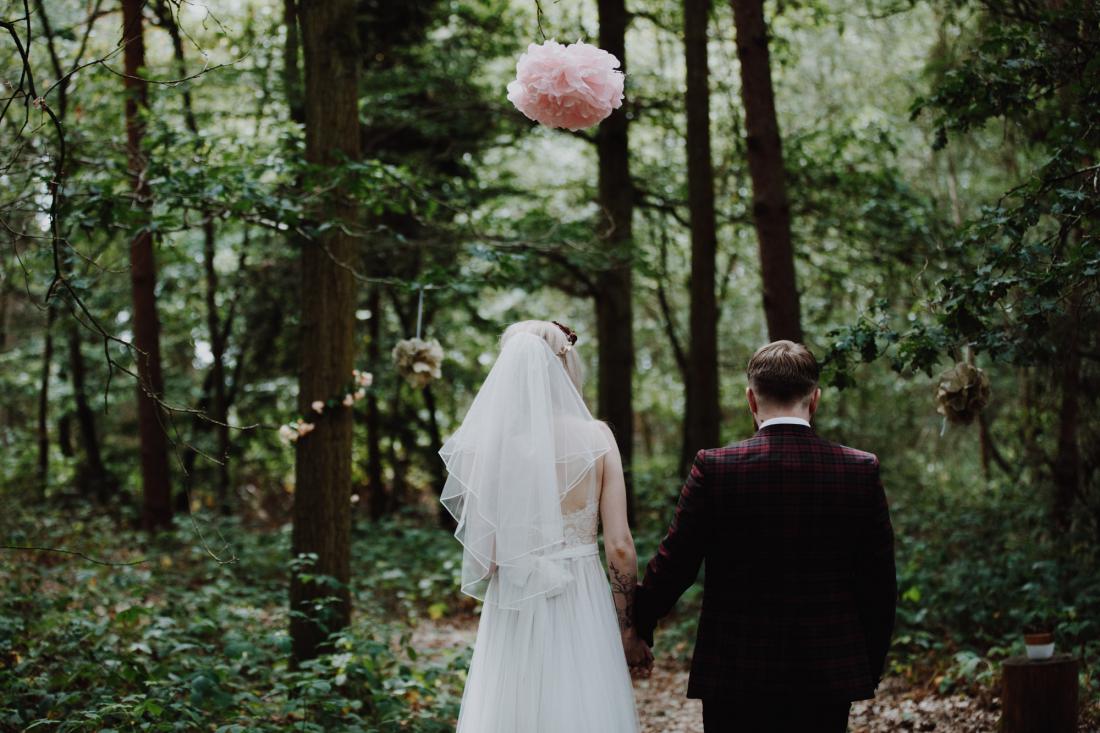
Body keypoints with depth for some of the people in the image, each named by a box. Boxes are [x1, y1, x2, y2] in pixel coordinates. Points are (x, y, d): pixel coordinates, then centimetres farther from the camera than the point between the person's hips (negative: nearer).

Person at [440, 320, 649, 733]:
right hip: (583, 610, 0)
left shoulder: (488, 440, -4)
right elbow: (619, 546, -4)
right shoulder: (596, 437, -3)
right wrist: (630, 630, 6)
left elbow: (482, 548, -6)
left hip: (513, 615, 0)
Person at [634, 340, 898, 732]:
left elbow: (672, 564, -4)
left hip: (735, 674, -2)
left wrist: (638, 627, 13)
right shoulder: (861, 470, -3)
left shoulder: (714, 468, -9)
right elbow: (880, 585, 2)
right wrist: (871, 665, 15)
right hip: (829, 671, 2)